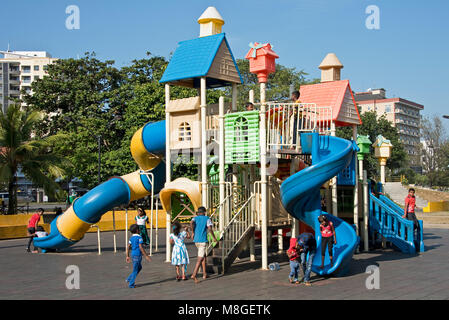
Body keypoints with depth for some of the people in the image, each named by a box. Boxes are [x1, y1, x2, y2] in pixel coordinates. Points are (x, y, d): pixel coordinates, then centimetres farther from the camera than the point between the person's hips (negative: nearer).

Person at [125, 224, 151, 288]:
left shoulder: (131, 238, 9)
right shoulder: (139, 237, -13)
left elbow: (128, 247, 9)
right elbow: (140, 247, -19)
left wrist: (127, 256, 15)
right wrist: (146, 256, -16)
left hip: (133, 255, 8)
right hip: (137, 255, -8)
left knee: (139, 267, 23)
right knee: (135, 270, 2)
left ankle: (129, 279, 20)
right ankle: (131, 284, 7)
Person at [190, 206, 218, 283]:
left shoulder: (195, 218, 11)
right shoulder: (207, 218, 3)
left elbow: (191, 223, -13)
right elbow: (210, 228, -11)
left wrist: (193, 232, -3)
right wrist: (214, 238, 0)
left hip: (196, 240, 5)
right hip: (203, 240, -5)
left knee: (204, 256, 21)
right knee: (200, 259, -7)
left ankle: (204, 273, 23)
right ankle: (194, 275, -21)